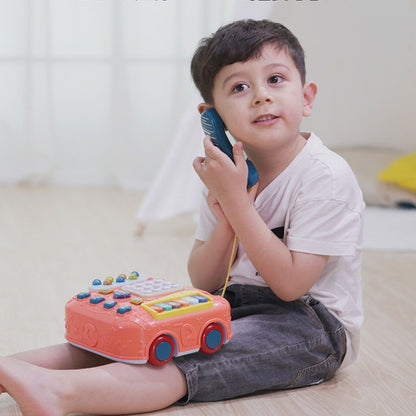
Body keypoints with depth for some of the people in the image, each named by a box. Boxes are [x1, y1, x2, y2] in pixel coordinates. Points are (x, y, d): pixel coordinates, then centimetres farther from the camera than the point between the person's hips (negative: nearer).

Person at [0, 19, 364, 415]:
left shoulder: (327, 177, -17)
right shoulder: (231, 173, 4)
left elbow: (290, 284, -21)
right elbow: (203, 280, 3)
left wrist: (236, 201, -23)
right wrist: (226, 221, -17)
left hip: (312, 325, -7)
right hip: (237, 304, 7)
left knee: (209, 351, -31)